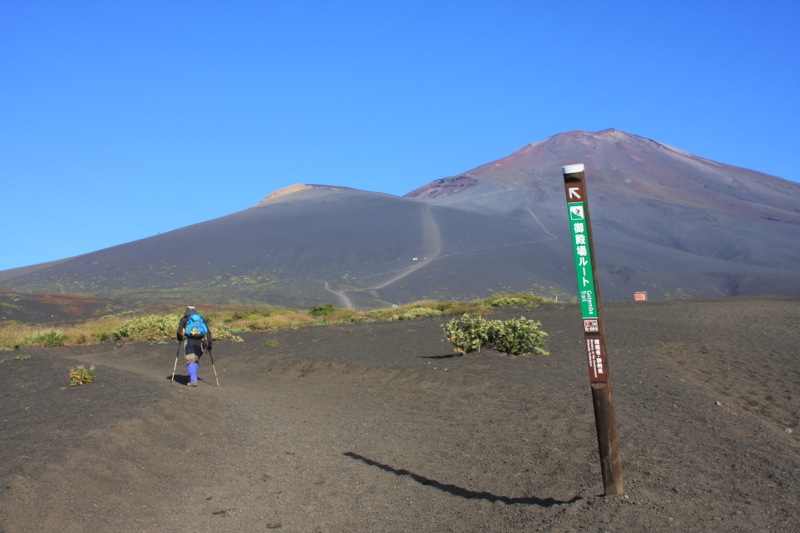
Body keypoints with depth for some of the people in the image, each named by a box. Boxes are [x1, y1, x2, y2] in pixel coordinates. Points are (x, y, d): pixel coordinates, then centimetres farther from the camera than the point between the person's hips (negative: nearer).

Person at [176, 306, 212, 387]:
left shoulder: (184, 319, 15)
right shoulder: (201, 319, 22)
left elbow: (179, 332, 2)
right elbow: (208, 331, 11)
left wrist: (180, 339, 20)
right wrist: (209, 343, 11)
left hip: (189, 341, -3)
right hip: (200, 341, 3)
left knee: (190, 361, -1)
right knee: (196, 360, 19)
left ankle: (193, 381, -10)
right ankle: (193, 378, 17)